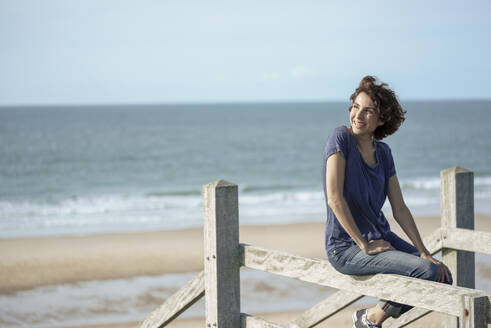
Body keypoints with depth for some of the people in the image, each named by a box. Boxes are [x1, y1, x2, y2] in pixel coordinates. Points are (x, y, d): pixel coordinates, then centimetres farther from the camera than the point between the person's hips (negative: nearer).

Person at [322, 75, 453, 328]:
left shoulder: (383, 153, 7)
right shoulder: (341, 137, -13)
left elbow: (399, 209, 8)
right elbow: (334, 198, -19)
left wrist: (424, 252, 0)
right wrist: (364, 245, -17)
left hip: (381, 238, 7)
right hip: (346, 248, -7)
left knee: (444, 277, 0)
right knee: (428, 272, -21)